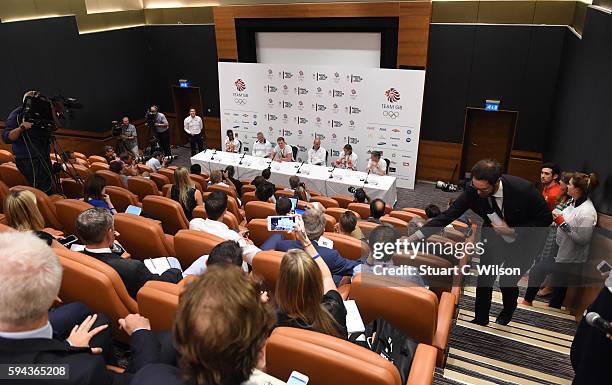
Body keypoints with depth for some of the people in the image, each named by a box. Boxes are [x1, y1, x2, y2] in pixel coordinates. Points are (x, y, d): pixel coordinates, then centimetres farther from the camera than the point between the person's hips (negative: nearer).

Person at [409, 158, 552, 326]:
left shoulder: (523, 189, -34)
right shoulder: (472, 191, -27)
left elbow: (545, 219, -19)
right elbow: (448, 215, -24)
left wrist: (513, 231, -29)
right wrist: (417, 235, -32)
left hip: (524, 238, -3)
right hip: (494, 234, 3)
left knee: (507, 280, -3)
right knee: (484, 278, -1)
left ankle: (508, 309, 32)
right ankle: (481, 318, 22)